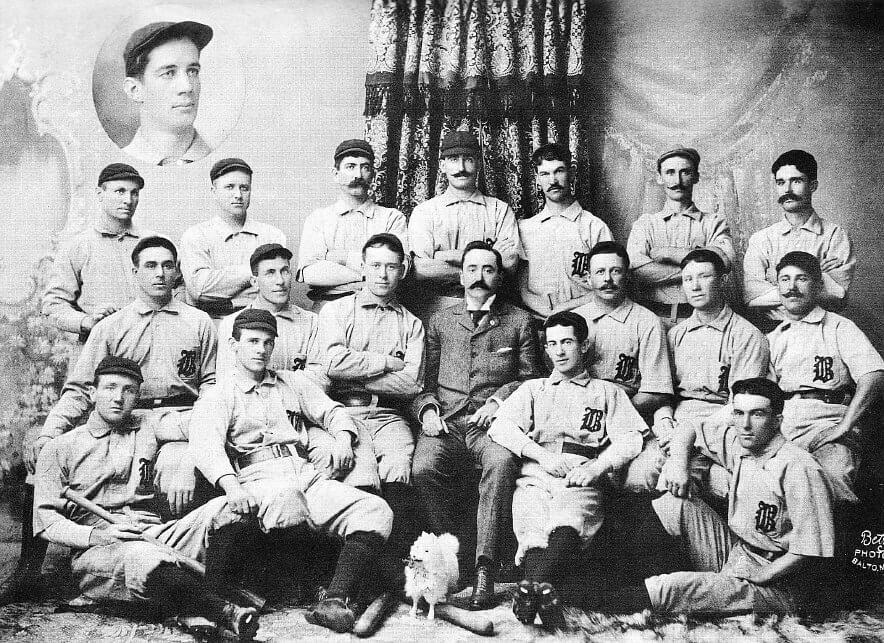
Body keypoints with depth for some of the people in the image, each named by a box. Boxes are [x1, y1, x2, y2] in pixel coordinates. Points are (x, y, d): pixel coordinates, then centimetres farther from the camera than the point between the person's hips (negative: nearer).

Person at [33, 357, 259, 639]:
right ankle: (223, 610, -35)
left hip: (157, 538, 4)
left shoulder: (147, 430, 20)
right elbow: (45, 519, 4)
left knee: (223, 508, -24)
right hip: (96, 552, -3)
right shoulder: (59, 449, 12)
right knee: (143, 558, -41)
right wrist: (95, 535, -11)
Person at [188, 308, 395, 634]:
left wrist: (344, 438, 2)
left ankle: (334, 600, -31)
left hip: (307, 475, 5)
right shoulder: (218, 396, 11)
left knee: (375, 510, -21)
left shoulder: (293, 382, 27)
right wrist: (230, 484, -27)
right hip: (259, 479, -4)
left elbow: (331, 411, 27)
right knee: (286, 502, -42)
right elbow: (204, 443, -7)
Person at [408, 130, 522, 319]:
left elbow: (509, 261, -3)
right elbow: (420, 270, -4)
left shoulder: (500, 210, 12)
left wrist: (451, 255, -7)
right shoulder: (423, 211, 9)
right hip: (434, 309, 0)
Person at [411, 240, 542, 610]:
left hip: (492, 422, -2)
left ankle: (484, 568, -34)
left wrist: (498, 400, -4)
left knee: (501, 462, -37)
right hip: (446, 422, 2)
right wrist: (428, 409, 0)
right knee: (423, 468, -32)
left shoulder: (519, 321, 19)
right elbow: (425, 380, 21)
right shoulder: (439, 322, 24)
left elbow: (529, 377, 13)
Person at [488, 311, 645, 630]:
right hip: (535, 477, 2)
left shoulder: (608, 391, 26)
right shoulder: (532, 389, 30)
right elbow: (500, 427, 11)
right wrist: (543, 455, -5)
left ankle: (534, 586, -60)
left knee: (568, 523, -37)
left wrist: (595, 468, -9)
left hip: (583, 480, -2)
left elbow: (630, 439, 10)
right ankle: (546, 598, -53)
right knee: (534, 532, -32)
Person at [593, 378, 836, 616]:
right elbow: (693, 429, 21)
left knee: (672, 588, -29)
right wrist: (678, 461, 2)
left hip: (776, 585, -8)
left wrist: (761, 576, -23)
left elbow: (811, 548, -22)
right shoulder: (737, 442, 2)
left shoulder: (797, 468, -21)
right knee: (672, 503, -7)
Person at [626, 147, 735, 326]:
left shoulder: (714, 223, 14)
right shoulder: (645, 223, 13)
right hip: (652, 318, 0)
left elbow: (725, 259, -7)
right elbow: (635, 267, -5)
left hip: (697, 319, 0)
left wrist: (668, 252, -6)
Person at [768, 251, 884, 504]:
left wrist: (844, 427, -13)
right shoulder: (771, 339, 26)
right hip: (779, 424, 3)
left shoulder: (839, 327, 11)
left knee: (835, 475, -33)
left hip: (826, 420, -3)